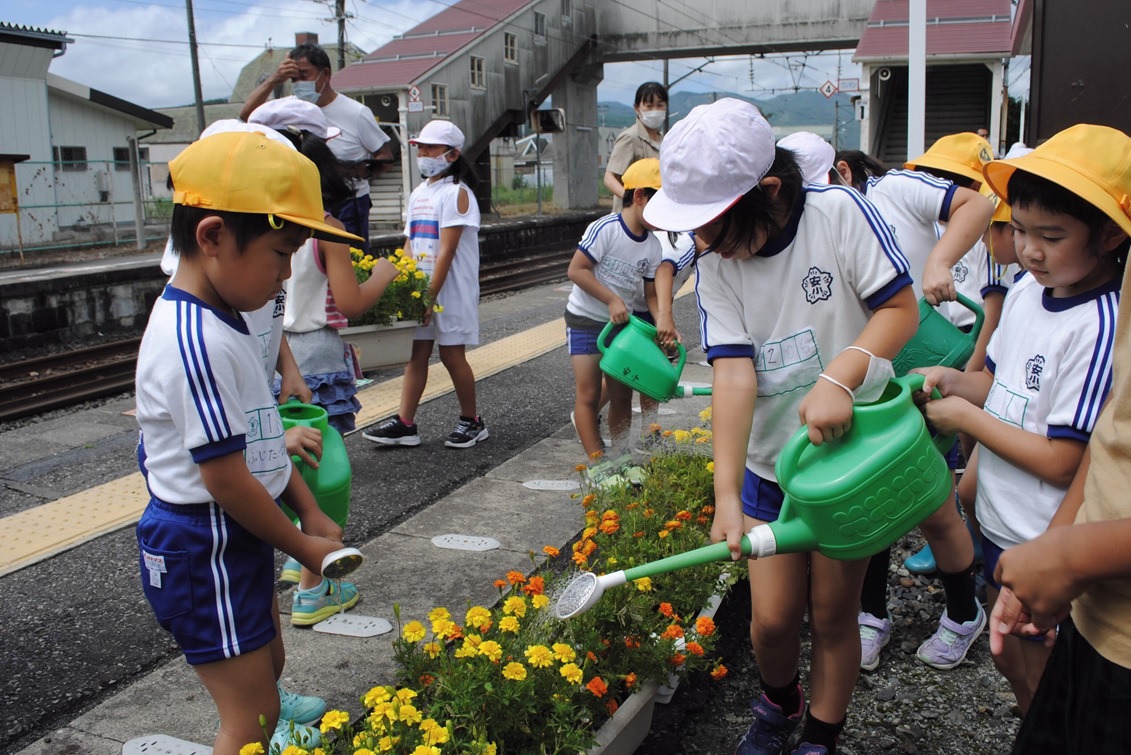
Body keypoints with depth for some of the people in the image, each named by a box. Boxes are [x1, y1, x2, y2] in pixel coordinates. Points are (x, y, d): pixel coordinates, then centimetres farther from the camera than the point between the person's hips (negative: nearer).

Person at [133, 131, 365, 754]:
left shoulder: (220, 322, 5)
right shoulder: (194, 342, -27)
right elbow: (224, 477, -24)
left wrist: (310, 513, 9)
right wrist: (301, 546, -11)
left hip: (235, 542, 10)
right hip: (203, 555, -10)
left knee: (268, 665, 27)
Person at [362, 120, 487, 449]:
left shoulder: (457, 193, -10)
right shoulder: (418, 193, 13)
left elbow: (446, 251, -17)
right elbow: (410, 244, 13)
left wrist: (430, 295, -21)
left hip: (451, 289, -7)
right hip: (419, 288, 7)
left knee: (451, 354, 0)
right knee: (416, 352, 5)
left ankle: (472, 421, 15)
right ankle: (405, 424, 7)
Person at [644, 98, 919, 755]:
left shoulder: (839, 213, -15)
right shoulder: (716, 264, -7)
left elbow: (901, 310, -12)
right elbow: (734, 375, -15)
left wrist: (838, 379, -29)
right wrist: (727, 494, -25)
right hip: (771, 464, 2)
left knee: (832, 614, 8)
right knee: (772, 617, 4)